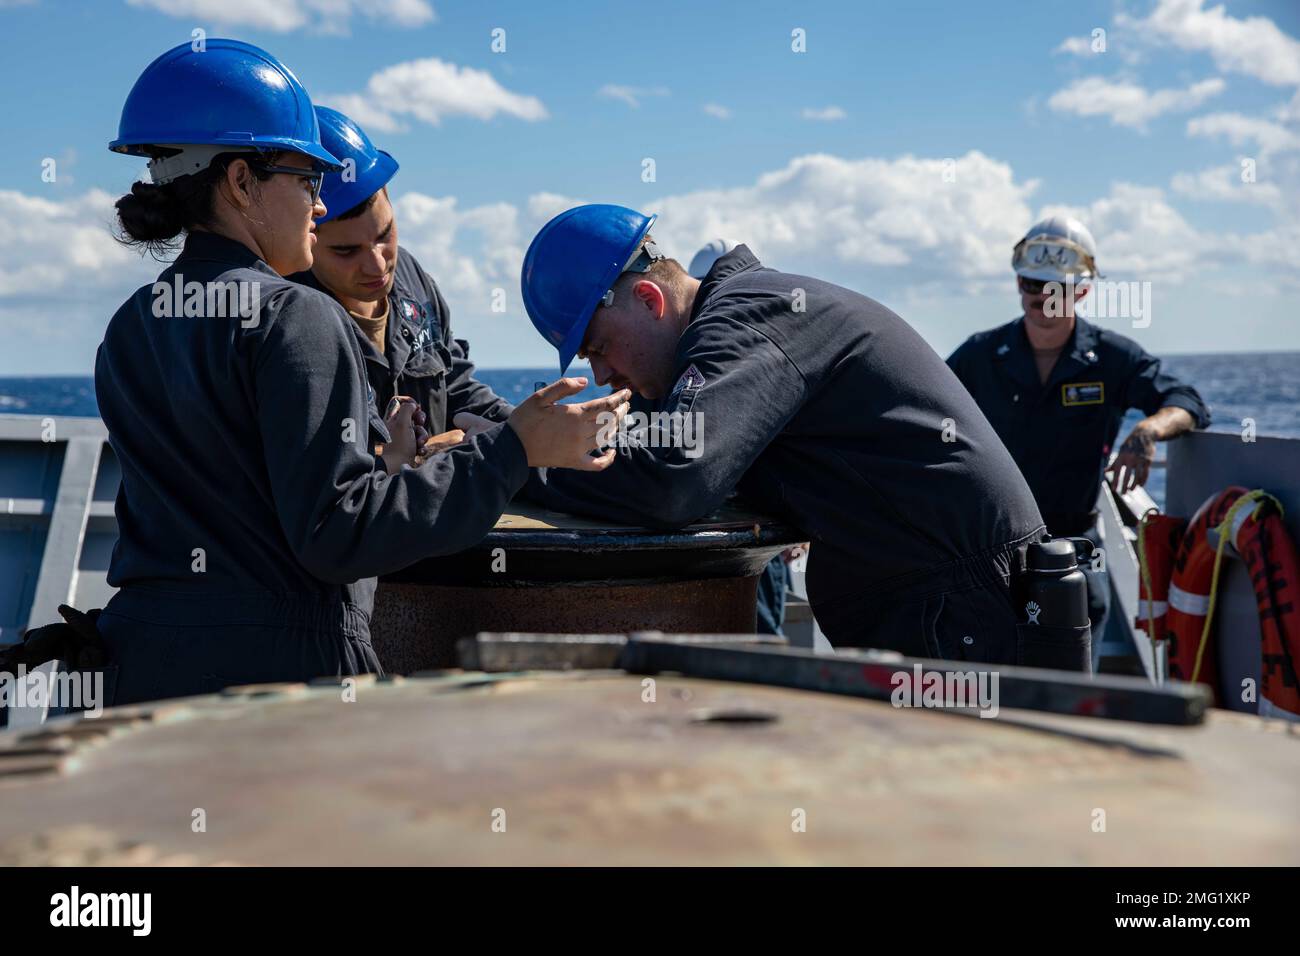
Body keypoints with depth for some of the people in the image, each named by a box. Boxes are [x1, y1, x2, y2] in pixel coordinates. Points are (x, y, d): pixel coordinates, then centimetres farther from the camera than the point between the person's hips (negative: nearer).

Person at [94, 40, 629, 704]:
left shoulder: (127, 331, 11)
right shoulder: (296, 318, -13)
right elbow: (335, 535, -20)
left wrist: (380, 458, 24)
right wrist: (512, 449, -17)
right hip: (283, 654, -8)